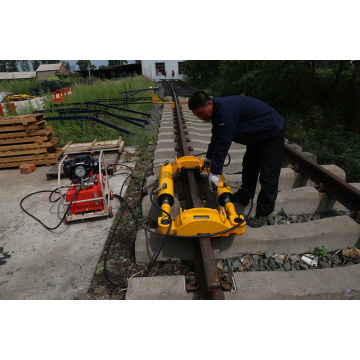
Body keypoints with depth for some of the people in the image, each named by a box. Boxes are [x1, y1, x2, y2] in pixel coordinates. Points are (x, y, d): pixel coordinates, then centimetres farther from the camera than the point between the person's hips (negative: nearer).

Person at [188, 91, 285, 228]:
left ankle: (263, 213, 5)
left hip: (272, 133, -10)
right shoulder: (217, 109, -2)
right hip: (256, 135, 10)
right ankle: (244, 195, 36)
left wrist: (215, 172, -28)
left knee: (268, 176, -5)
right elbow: (216, 138, 11)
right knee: (249, 166, 19)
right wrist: (209, 157, 19)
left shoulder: (225, 111, -34)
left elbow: (223, 144, -34)